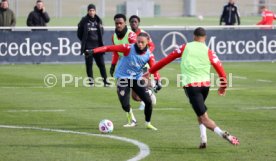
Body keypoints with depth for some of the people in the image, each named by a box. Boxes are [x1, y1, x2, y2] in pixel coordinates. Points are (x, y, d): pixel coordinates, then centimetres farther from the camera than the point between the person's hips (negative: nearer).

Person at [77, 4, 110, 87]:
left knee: (101, 63, 1)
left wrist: (100, 40, 5)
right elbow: (79, 33, 4)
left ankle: (105, 81, 3)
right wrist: (85, 41, 5)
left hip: (98, 45, 2)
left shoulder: (98, 20, 6)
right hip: (88, 46, -2)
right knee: (89, 64, 1)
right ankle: (91, 81, 9)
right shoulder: (84, 21, -3)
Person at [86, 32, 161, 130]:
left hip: (137, 78, 3)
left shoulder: (149, 55, -8)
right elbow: (110, 48, -24)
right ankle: (132, 120, 17)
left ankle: (148, 123, 20)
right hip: (123, 78, -3)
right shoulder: (129, 48, -20)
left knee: (148, 101, -5)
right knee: (125, 104, -14)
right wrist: (94, 51, -34)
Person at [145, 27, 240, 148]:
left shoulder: (185, 47, 7)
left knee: (204, 118, -7)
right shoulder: (208, 52, 6)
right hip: (205, 84, 3)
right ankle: (203, 139, 15)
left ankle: (223, 134, -29)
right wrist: (223, 86, 19)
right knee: (200, 111, 28)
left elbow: (166, 59, 11)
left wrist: (151, 71, 21)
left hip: (190, 85, -3)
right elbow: (220, 69, 1)